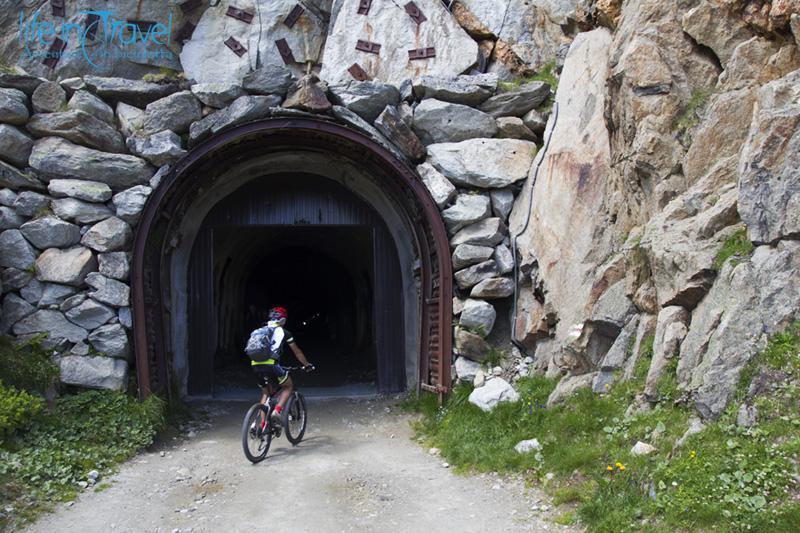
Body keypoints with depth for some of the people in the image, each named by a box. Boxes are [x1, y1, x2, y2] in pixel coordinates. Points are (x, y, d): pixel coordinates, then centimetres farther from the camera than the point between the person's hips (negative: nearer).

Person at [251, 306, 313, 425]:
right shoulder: (283, 332, 11)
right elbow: (297, 352, 19)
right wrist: (307, 365, 31)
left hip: (256, 365, 5)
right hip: (271, 364, -5)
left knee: (265, 393, 23)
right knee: (288, 387, 15)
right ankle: (277, 411, -6)